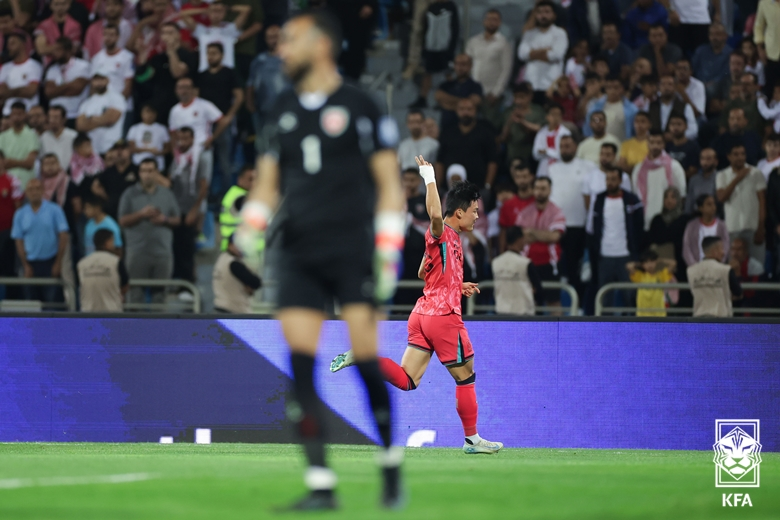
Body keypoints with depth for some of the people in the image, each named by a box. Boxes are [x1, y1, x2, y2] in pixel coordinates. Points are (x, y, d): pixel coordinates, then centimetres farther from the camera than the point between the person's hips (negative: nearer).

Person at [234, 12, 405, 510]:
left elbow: (389, 182, 1)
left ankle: (391, 463, 12)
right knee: (300, 368, -6)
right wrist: (248, 233, 5)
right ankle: (321, 484, -5)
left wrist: (388, 251, -6)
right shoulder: (284, 109, 16)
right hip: (299, 254, 5)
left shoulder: (359, 105, 1)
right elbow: (268, 182, 22)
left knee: (365, 360, -9)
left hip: (351, 249, -5)